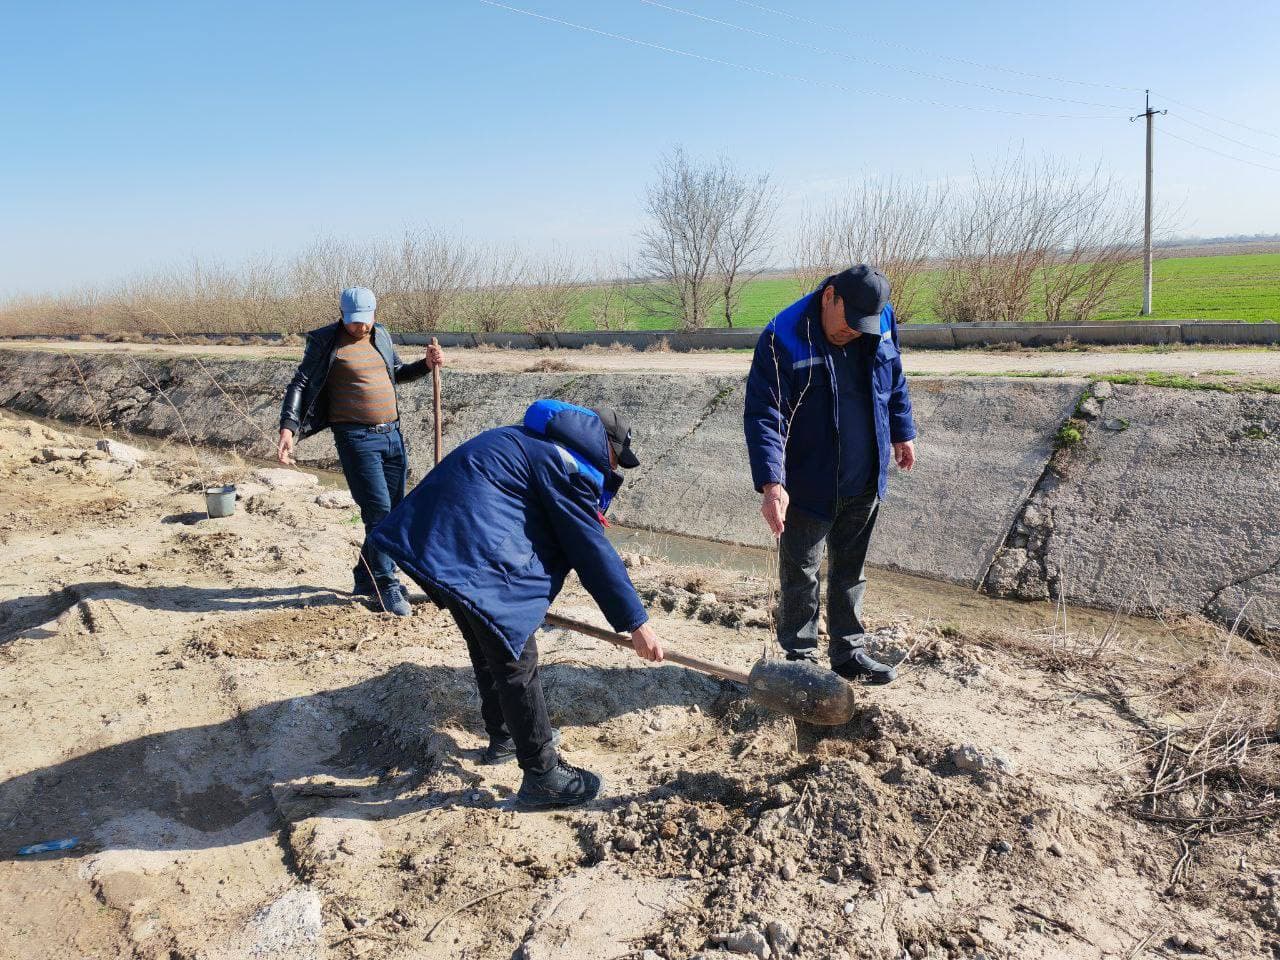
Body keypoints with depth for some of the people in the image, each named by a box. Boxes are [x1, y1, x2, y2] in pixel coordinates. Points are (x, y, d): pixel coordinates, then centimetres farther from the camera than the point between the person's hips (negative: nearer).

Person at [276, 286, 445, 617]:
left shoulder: (381, 335, 13)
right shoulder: (325, 342, -4)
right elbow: (300, 384, -5)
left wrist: (426, 365, 9)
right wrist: (288, 428, -17)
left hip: (392, 434, 6)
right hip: (356, 438, -6)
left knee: (395, 512, 10)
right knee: (379, 511, -11)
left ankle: (366, 579, 27)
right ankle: (387, 590, -1)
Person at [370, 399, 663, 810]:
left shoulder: (534, 440, 25)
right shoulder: (569, 462, -4)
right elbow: (592, 550, -7)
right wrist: (636, 622, -2)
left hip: (430, 536, 11)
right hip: (474, 554, -10)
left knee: (489, 645, 25)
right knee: (516, 660, 0)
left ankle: (503, 735, 42)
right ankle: (542, 776, 10)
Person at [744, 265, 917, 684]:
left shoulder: (881, 321, -4)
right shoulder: (783, 338, -21)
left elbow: (894, 380, 14)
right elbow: (762, 416, -24)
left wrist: (902, 432, 20)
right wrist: (771, 483, -33)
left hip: (864, 483, 5)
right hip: (808, 486, -5)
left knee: (850, 572, 18)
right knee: (800, 577, 7)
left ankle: (848, 653, 32)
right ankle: (800, 659, 23)